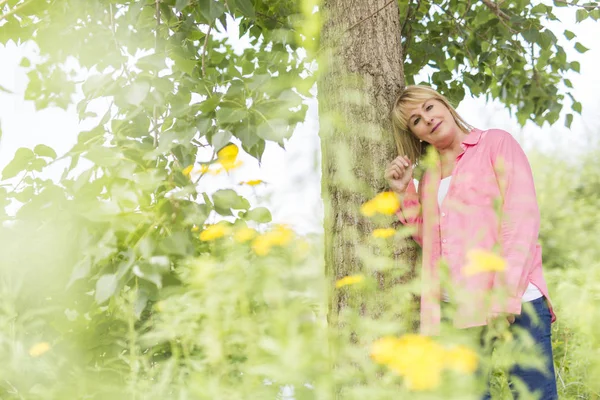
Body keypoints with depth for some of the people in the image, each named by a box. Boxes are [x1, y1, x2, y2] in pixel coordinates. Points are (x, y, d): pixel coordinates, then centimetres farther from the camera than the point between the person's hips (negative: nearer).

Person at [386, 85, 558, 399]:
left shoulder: (496, 143, 6)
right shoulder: (429, 176, 21)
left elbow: (523, 217, -5)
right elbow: (429, 241, 17)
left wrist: (506, 293, -15)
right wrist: (404, 192, 10)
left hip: (514, 301, -4)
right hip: (454, 308, 5)